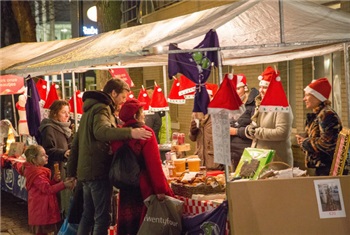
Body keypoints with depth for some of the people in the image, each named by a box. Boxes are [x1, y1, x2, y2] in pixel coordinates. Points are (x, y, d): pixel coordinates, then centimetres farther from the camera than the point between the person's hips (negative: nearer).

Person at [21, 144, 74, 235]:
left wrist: (54, 180, -1)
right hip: (41, 211, -10)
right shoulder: (37, 174, -20)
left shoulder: (38, 171, 13)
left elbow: (46, 185, 17)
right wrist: (64, 184, -31)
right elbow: (47, 189, -27)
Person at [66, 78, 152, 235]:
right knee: (102, 217, -5)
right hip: (98, 171, -10)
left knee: (88, 215, 17)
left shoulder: (90, 108, 20)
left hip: (86, 170, 10)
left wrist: (71, 171, 21)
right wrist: (130, 132, -44)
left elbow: (76, 141, 21)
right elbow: (101, 132, -34)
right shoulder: (101, 108, -11)